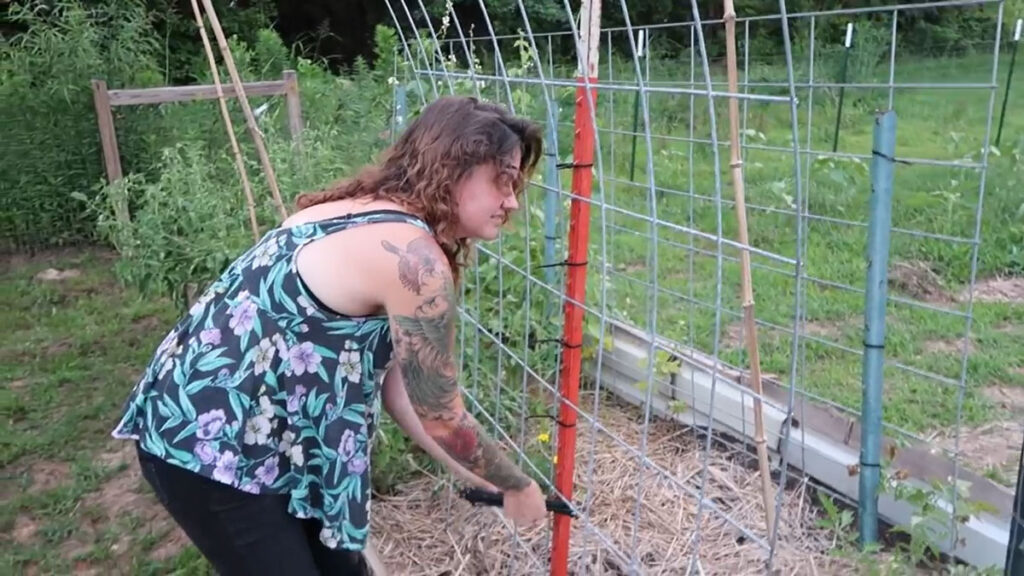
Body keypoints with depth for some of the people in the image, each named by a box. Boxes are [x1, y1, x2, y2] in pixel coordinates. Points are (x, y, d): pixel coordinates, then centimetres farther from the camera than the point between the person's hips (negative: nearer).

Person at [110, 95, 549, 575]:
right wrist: (518, 486, 3)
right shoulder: (413, 258, -23)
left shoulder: (367, 214, 6)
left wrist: (473, 476, 11)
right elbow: (441, 418, -13)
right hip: (208, 443, -9)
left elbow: (388, 375, 8)